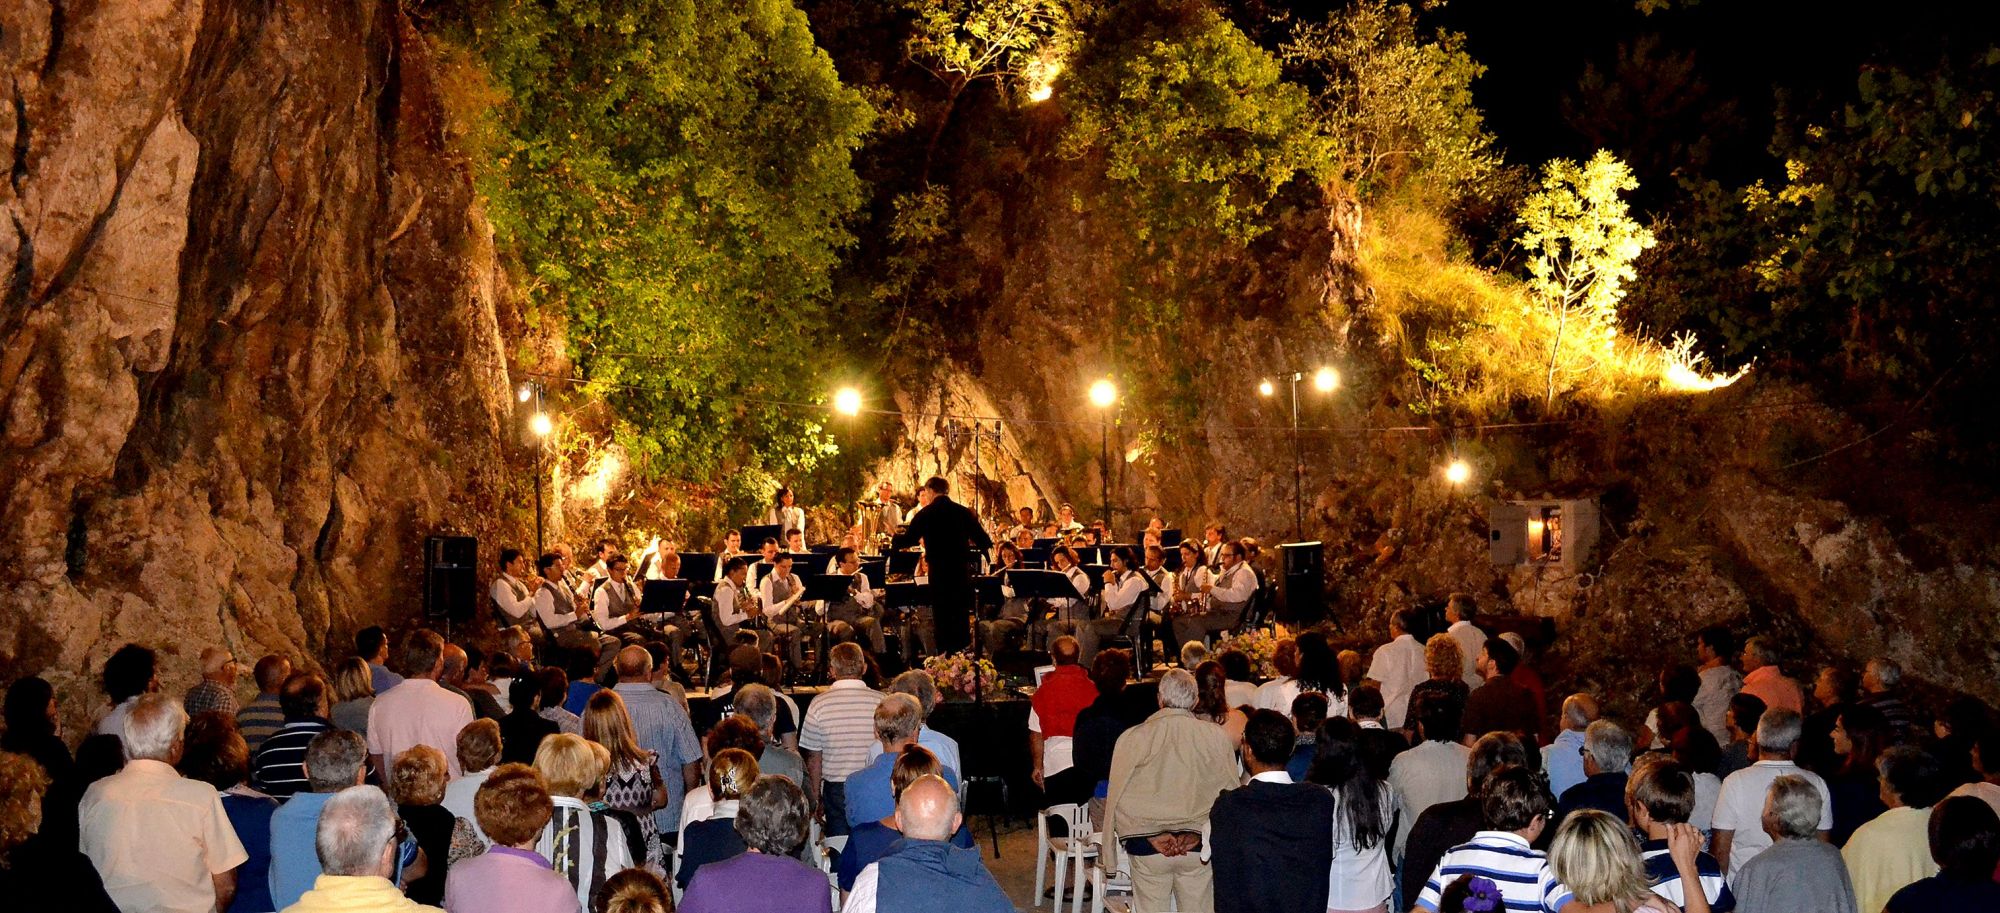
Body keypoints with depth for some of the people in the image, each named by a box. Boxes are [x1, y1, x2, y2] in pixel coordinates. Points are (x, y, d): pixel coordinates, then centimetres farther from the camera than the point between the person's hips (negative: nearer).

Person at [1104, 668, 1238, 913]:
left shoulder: (1132, 738, -7)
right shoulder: (1216, 737, -5)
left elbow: (1119, 799, -5)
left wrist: (1151, 837, -4)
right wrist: (1197, 835, -2)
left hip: (1146, 847, -1)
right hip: (1199, 847, 1)